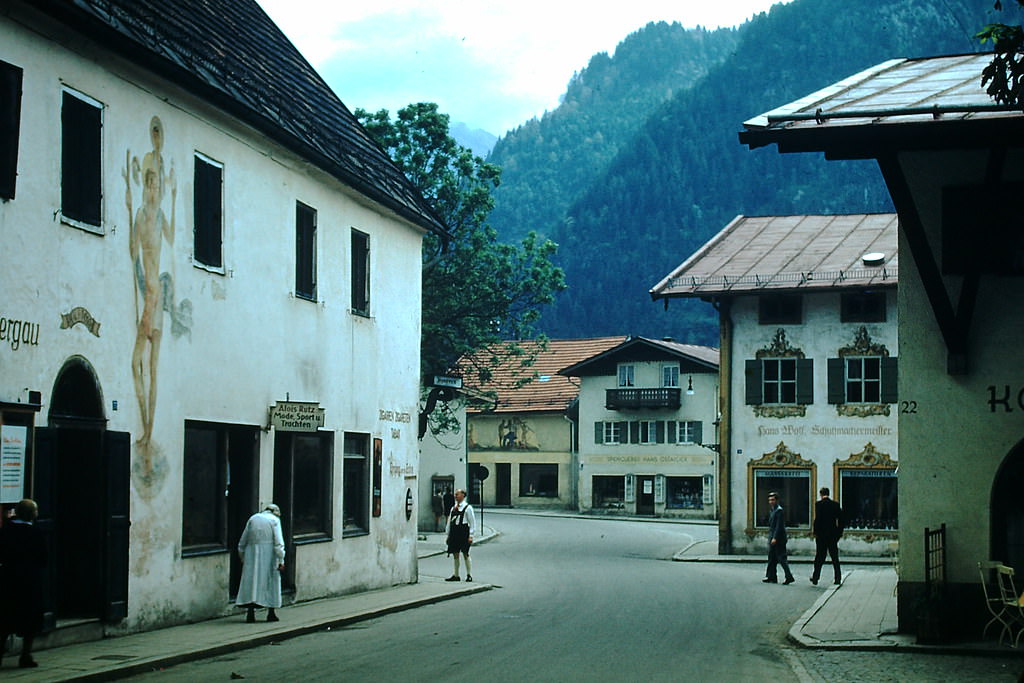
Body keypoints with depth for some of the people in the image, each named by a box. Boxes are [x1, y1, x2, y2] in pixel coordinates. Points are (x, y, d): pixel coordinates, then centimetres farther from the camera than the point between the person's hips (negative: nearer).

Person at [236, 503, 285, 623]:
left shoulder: (253, 518, 12)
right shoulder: (274, 520, 1)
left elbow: (242, 542, 14)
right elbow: (279, 542, -9)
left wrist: (243, 559, 22)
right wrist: (281, 561, -9)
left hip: (252, 555, 3)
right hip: (269, 555, -3)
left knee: (251, 582, 3)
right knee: (271, 582, 6)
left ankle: (250, 613, -7)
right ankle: (271, 612, 6)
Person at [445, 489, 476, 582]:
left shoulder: (468, 508, -4)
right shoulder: (453, 508, 14)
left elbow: (472, 522, -6)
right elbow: (449, 521, 18)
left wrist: (470, 536, -11)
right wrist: (448, 534, 14)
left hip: (463, 532, -6)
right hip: (454, 534, 6)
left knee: (465, 554, -1)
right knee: (455, 554, 8)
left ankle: (469, 575, 8)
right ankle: (456, 575, 15)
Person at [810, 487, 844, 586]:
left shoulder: (819, 504, -8)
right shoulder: (836, 504, 4)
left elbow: (817, 519, -14)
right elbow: (840, 519, 4)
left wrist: (815, 531, -5)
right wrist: (839, 532, 11)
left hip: (821, 534, -3)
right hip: (833, 535, 3)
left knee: (819, 558, 4)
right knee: (835, 557, 8)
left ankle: (815, 578, 8)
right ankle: (838, 578, 6)